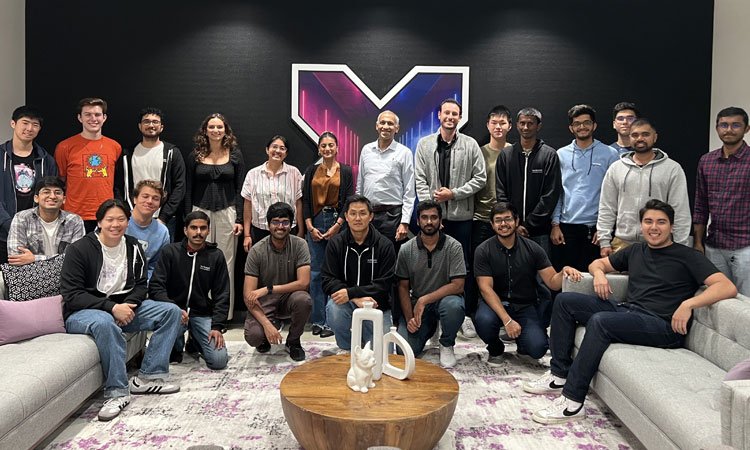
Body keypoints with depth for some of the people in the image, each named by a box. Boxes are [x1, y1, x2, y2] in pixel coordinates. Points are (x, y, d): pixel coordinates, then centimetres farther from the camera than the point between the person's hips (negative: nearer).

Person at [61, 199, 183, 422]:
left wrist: (128, 305, -16)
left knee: (172, 311, -11)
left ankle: (147, 377, -13)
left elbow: (140, 285, 7)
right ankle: (117, 392, -30)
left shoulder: (133, 247, 4)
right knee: (105, 323, -41)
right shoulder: (79, 249, -11)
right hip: (82, 312, -6)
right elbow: (71, 295, -15)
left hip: (124, 307, 6)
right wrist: (111, 307, -24)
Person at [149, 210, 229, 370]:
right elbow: (155, 286, -8)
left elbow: (221, 295, 1)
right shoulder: (170, 252, -2)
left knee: (219, 361, -15)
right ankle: (176, 348, 3)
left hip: (203, 314, 1)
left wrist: (217, 326, -10)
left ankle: (194, 343, 22)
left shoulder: (216, 256, 2)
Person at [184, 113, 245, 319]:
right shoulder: (195, 156, 7)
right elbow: (188, 190, 7)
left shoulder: (235, 155, 6)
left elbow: (239, 189, 4)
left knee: (226, 262, 1)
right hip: (200, 211, 1)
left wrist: (239, 219, -3)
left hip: (227, 213, 0)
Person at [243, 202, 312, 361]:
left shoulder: (299, 245, -11)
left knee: (304, 300, -33)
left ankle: (293, 341, -3)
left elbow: (304, 283, -20)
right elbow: (248, 295, -16)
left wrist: (268, 289, -25)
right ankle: (275, 322, 11)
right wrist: (267, 324, -28)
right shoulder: (257, 250, -13)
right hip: (264, 303, -1)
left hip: (289, 297, 1)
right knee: (253, 336, -28)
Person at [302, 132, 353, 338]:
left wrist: (337, 226, -9)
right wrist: (310, 227, -3)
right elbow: (305, 200, 8)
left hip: (337, 222, -2)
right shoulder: (311, 171, 11)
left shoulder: (345, 171, 5)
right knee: (315, 273, 2)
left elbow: (349, 201, 0)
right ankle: (318, 320, 11)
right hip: (315, 223, 2)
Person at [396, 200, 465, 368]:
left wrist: (424, 300, -22)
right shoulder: (406, 249, -3)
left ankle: (447, 345, -5)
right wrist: (409, 318, -12)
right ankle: (429, 327, 18)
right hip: (416, 303, 1)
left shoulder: (453, 247, -10)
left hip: (444, 298, -1)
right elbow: (403, 287, 2)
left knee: (454, 306, -37)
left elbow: (458, 285, -17)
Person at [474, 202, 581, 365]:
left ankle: (522, 343, 18)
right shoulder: (483, 251, -8)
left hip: (526, 306, 1)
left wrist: (564, 272, -29)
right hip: (496, 303, -1)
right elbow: (486, 288, -15)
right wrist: (507, 320, -26)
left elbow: (552, 282, -4)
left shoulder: (532, 248, -2)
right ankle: (495, 349, 2)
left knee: (537, 348, -22)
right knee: (484, 320, -34)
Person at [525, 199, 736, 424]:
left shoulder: (687, 256, 2)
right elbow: (597, 263, 31)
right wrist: (599, 273, 6)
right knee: (564, 300, -1)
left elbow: (728, 287, -10)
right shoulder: (636, 251, 20)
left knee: (600, 320, -34)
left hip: (662, 324, -7)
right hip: (625, 308, 7)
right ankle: (560, 374, -3)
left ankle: (572, 401, -28)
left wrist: (688, 304, -25)